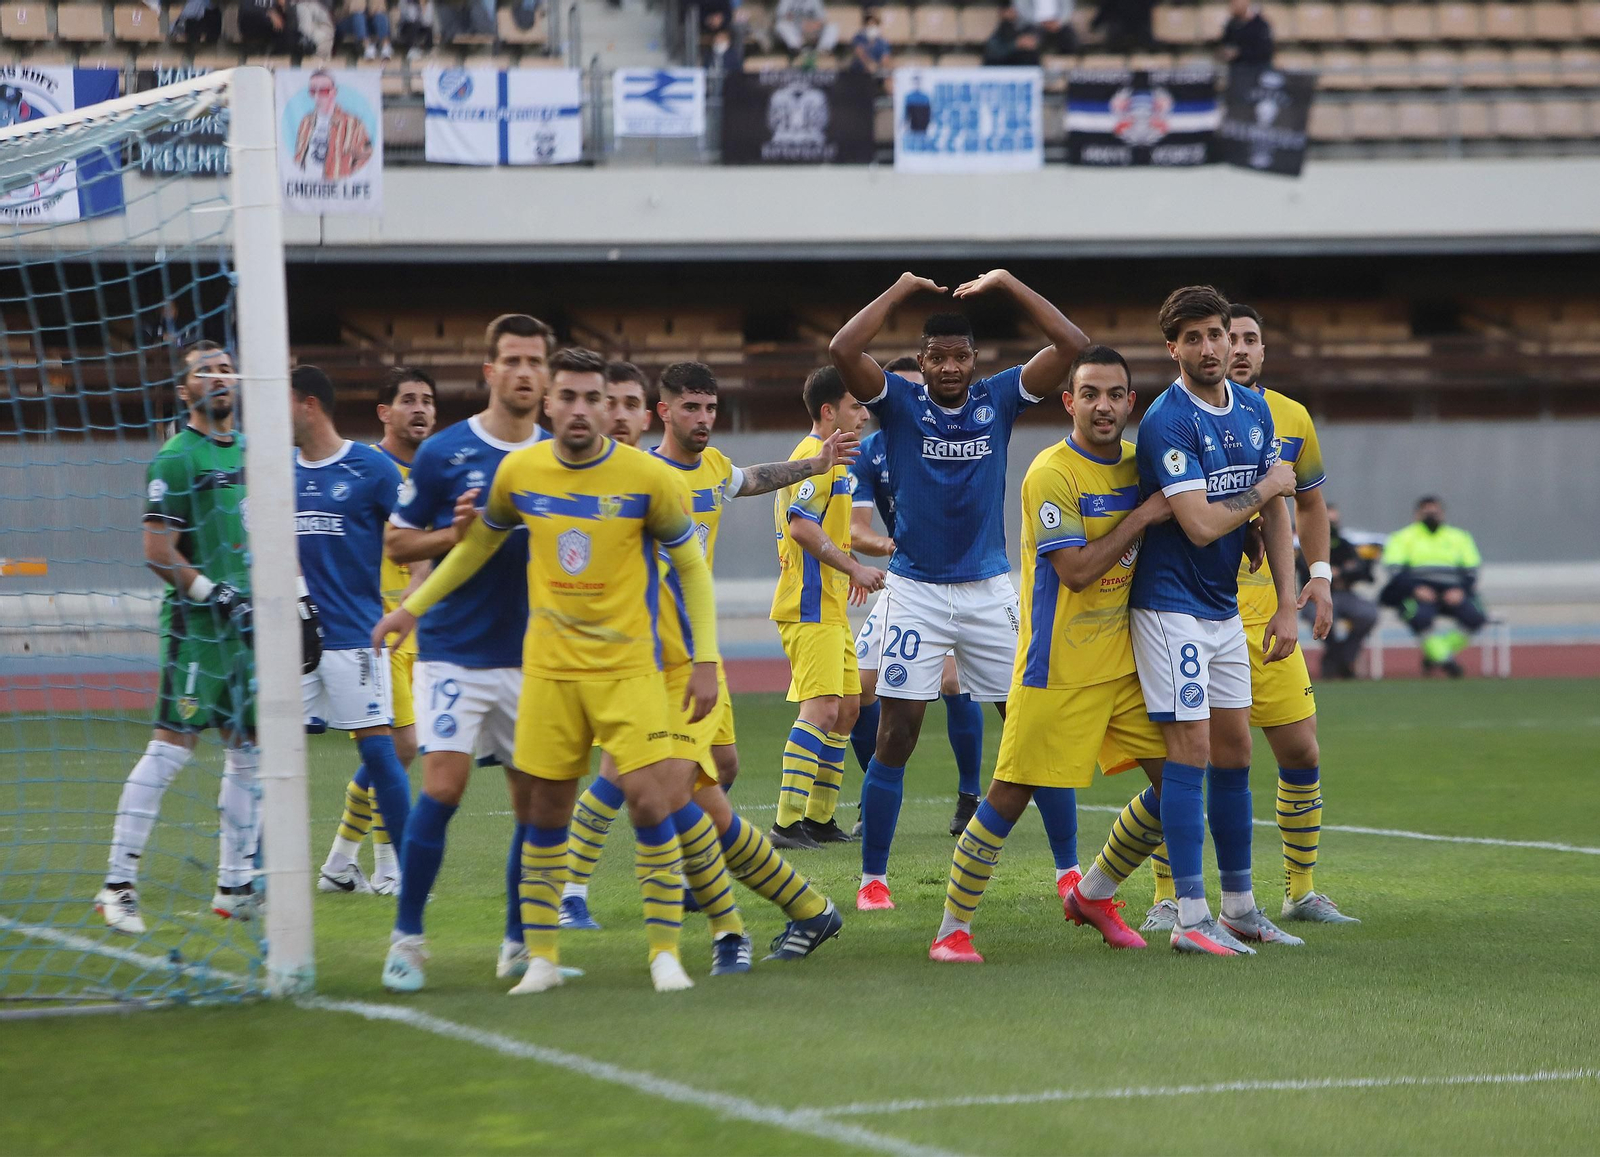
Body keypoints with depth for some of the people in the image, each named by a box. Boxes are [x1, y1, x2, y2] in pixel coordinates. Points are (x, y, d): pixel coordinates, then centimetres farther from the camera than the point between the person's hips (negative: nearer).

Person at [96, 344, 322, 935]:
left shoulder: (252, 453, 16)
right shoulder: (176, 459, -7)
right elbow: (158, 554, -12)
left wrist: (301, 600, 19)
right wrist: (217, 596, -17)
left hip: (252, 625, 8)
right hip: (197, 626, -8)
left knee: (249, 750, 9)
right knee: (172, 746, -12)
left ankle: (235, 886, 16)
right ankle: (118, 884, -10)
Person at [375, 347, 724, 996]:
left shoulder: (649, 478, -8)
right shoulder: (519, 472, 0)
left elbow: (692, 568, 2)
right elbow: (480, 542, 19)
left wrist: (705, 661, -4)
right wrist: (413, 608, 21)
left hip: (628, 669, -3)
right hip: (548, 669, 3)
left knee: (649, 802, -12)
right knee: (544, 814, 4)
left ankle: (666, 953, -2)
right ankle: (541, 957, 15)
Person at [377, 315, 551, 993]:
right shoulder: (443, 454, -2)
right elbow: (396, 543, 4)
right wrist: (453, 534, -13)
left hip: (532, 655, 3)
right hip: (454, 651, -3)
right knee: (442, 785, -14)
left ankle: (519, 944, 16)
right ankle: (406, 937, -3)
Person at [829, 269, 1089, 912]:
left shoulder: (999, 399, 1)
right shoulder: (900, 402, -3)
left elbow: (1071, 344, -8)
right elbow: (843, 350, -19)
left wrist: (1006, 283, -7)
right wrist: (903, 288, -12)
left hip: (990, 589, 2)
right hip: (915, 590, -2)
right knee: (895, 737, -3)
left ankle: (1069, 867, 10)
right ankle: (872, 878, 5)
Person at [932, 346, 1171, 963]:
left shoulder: (1138, 463, 8)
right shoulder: (1052, 473, -14)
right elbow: (1076, 571, -20)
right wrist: (1142, 517, -18)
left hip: (1126, 662, 7)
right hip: (1059, 670, -7)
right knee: (1010, 794, -6)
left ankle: (1094, 894, 23)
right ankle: (952, 928, 5)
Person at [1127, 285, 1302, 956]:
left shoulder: (1255, 410, 7)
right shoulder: (1167, 422, -17)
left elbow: (1276, 514, 12)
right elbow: (1200, 525, -23)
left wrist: (1288, 605, 7)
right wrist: (1263, 490, -8)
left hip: (1225, 609, 8)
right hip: (1171, 605, -8)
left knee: (1234, 751, 10)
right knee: (1191, 750, -10)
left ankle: (1239, 907, 19)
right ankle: (1190, 919, -8)